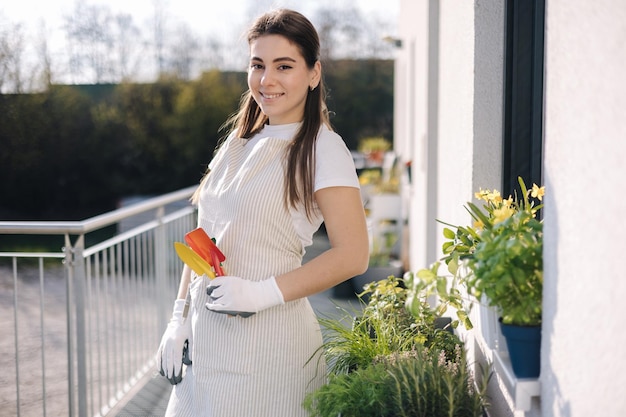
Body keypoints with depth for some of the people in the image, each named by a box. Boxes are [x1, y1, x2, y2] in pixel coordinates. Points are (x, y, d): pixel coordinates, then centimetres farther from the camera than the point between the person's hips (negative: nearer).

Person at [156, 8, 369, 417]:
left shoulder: (321, 147, -9)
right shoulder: (240, 142, 12)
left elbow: (352, 255, -17)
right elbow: (203, 238, 14)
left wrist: (262, 293, -20)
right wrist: (179, 319, 8)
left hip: (266, 338, -6)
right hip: (207, 333, 7)